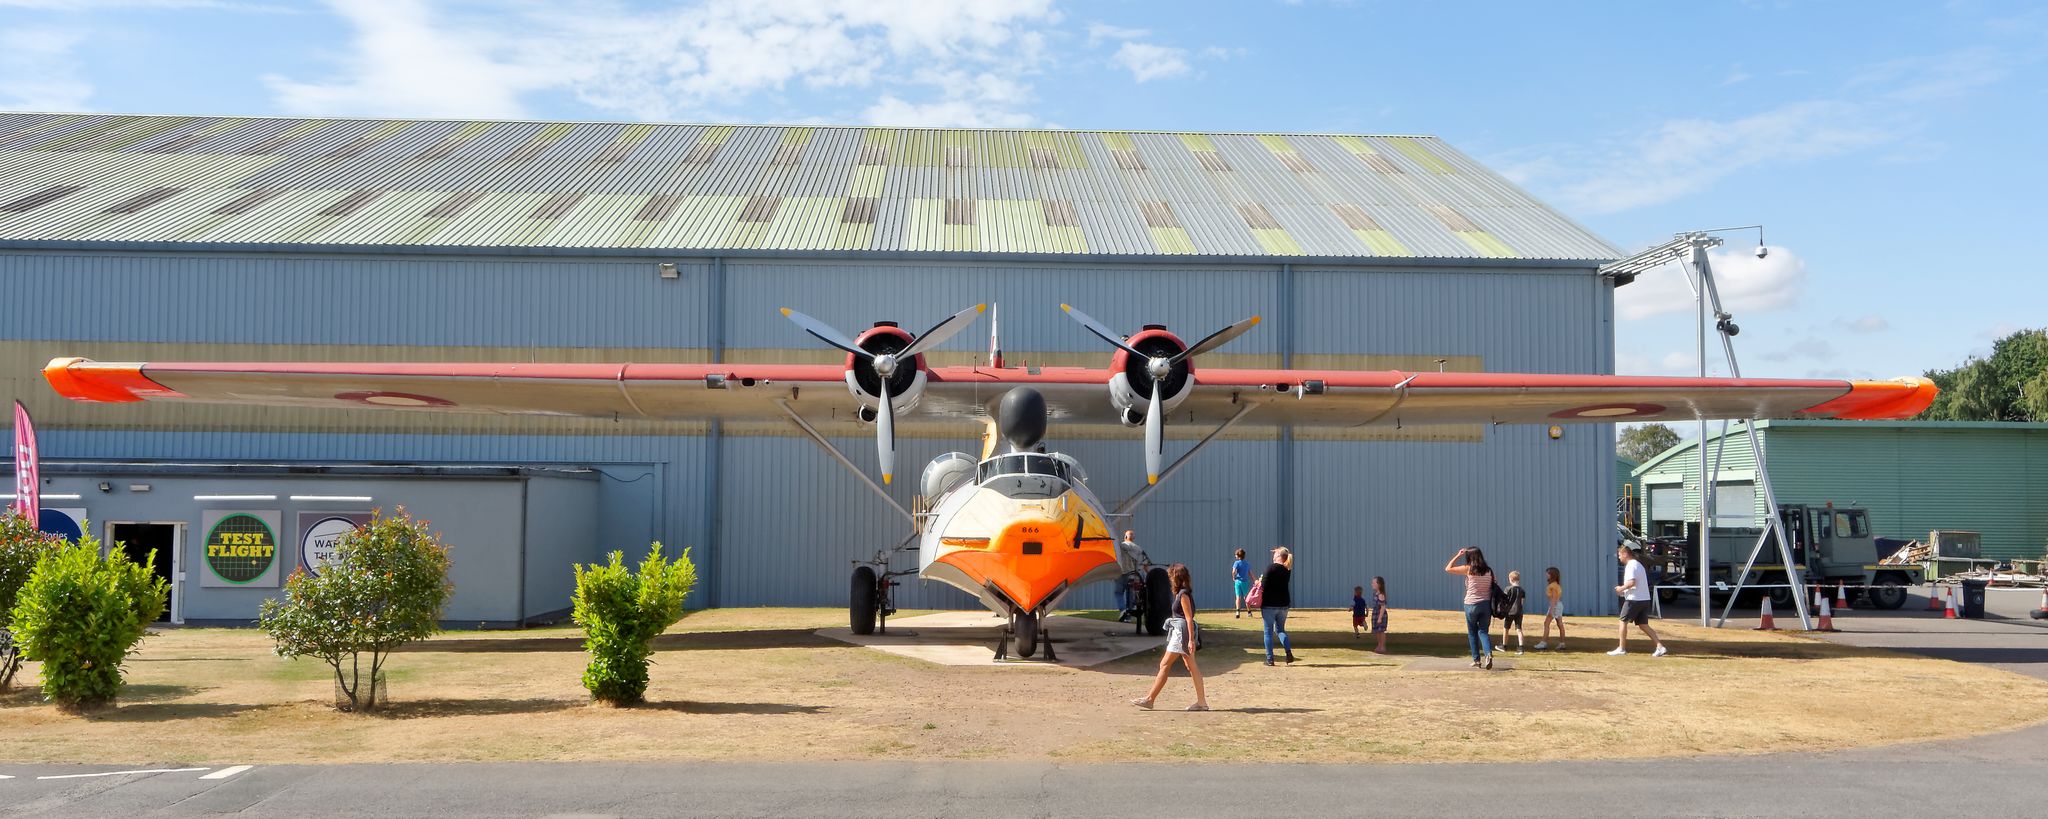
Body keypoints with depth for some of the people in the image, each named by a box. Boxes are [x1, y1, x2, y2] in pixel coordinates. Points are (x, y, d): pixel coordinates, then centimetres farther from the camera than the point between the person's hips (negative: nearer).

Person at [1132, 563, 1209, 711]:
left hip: (1181, 632, -10)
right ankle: (1201, 701, 9)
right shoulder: (1182, 593, 14)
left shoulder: (1183, 594, -15)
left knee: (1164, 665, -7)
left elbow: (1189, 618, -18)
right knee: (1192, 667, 8)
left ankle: (1149, 699, -5)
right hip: (1179, 632, 10)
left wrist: (1191, 639, -21)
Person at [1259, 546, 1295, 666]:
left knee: (1268, 632, 5)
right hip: (1284, 604, 6)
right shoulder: (1287, 570, 6)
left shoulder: (1271, 568, -15)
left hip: (1269, 604, -6)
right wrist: (1263, 581, 12)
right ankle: (1289, 651, 1)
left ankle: (1269, 659, 6)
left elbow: (1264, 586, -17)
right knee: (1280, 629, 20)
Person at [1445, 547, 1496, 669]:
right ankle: (1488, 654, -18)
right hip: (1486, 604, 3)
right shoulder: (1489, 570, 3)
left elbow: (1448, 568, -1)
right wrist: (1493, 608, 13)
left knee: (1472, 633, 12)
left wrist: (1458, 555, 5)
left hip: (1471, 605, -3)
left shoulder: (1468, 569, -8)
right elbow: (1493, 588, 6)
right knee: (1483, 631, 7)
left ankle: (1477, 660, 13)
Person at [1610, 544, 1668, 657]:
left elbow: (1631, 582, -24)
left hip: (1634, 599, -9)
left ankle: (1621, 648, 5)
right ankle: (1660, 647, -1)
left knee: (1623, 621, 2)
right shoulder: (1639, 564, 20)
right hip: (1645, 600, 9)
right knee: (1643, 625, 9)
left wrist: (1621, 588, -8)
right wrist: (1624, 590, 18)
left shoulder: (1631, 565, -11)